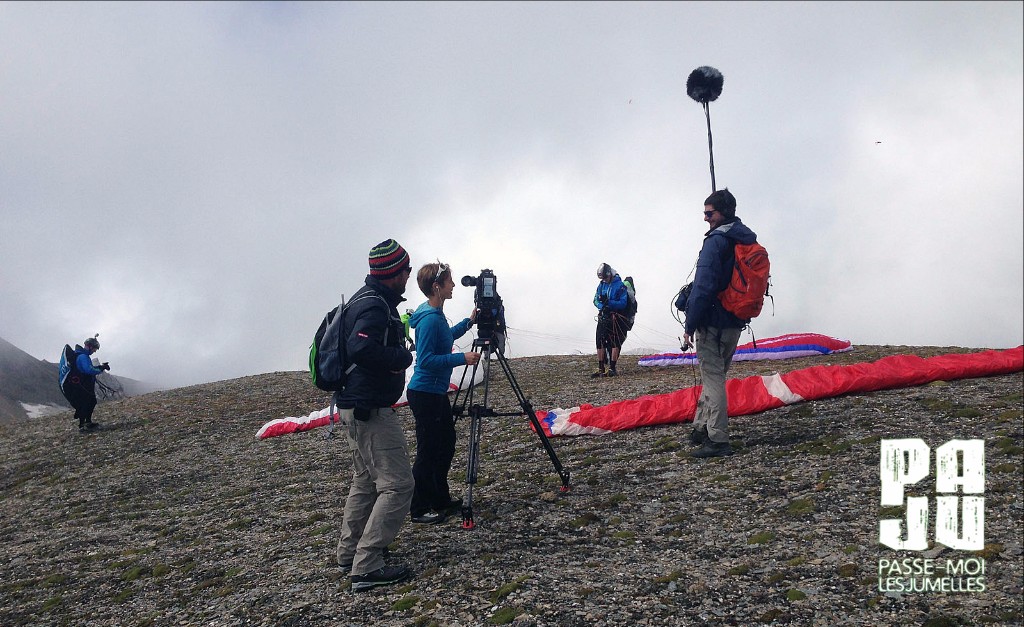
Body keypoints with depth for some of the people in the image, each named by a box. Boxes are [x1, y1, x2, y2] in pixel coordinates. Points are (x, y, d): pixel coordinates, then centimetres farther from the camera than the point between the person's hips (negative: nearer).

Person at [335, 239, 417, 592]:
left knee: (366, 481, 20)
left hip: (355, 407, 11)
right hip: (370, 409, -11)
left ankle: (349, 553, 30)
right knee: (397, 485, -9)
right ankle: (367, 568, -10)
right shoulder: (376, 306, -18)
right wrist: (403, 357, -17)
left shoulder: (367, 298, 13)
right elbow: (360, 348, -32)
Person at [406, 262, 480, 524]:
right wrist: (461, 358, -24)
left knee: (445, 446, 18)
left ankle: (440, 498, 30)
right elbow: (426, 360, -25)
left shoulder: (436, 314, 9)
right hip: (425, 393, -10)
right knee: (428, 451, -2)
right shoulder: (429, 319, -21)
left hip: (437, 392, 10)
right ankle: (419, 509, 9)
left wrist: (469, 322, 22)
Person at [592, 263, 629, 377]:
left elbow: (623, 303, -16)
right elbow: (596, 300, 8)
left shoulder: (620, 286, -10)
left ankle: (612, 368, 2)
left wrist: (608, 302, -26)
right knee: (600, 343, 3)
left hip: (615, 319, -5)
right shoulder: (601, 284, 10)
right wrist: (602, 306, -14)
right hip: (603, 317, 6)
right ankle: (600, 369, 9)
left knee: (614, 343, -3)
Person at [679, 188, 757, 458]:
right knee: (715, 374, 19)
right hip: (736, 322, 9)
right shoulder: (747, 240, 13)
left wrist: (690, 324, -17)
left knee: (712, 378, -5)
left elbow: (704, 286, -21)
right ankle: (702, 429, 29)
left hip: (713, 321, -9)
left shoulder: (716, 241, -15)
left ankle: (717, 440, -5)